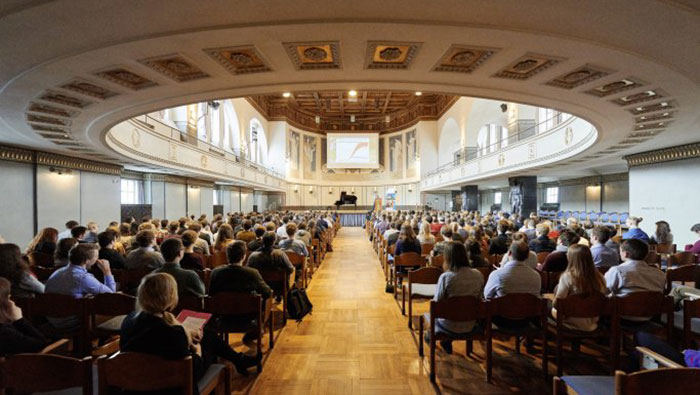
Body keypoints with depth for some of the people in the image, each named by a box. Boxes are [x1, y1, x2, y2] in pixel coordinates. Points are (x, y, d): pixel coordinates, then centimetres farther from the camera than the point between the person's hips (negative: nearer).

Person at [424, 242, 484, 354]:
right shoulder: (478, 275, -11)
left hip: (450, 327, -4)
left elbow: (437, 302, -15)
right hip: (470, 326, 4)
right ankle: (447, 342, 45)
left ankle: (431, 336, 50)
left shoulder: (445, 277, -25)